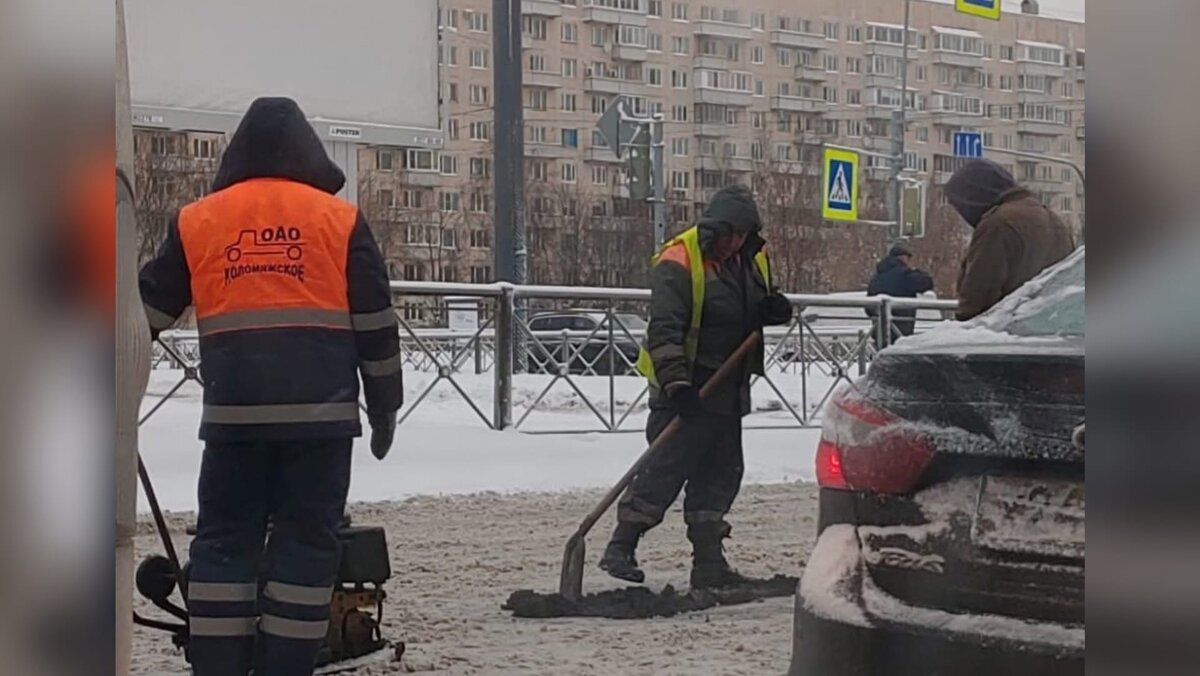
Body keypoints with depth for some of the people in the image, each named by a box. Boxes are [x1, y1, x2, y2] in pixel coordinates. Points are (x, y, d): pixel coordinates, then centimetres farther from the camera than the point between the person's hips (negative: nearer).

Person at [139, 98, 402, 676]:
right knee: (306, 541, 3)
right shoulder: (340, 219, 6)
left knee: (223, 539, 8)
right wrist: (384, 408, 13)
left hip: (233, 411, 1)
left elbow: (149, 310, 16)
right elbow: (376, 325, 6)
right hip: (320, 410, -1)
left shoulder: (197, 222, 10)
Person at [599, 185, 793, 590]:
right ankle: (620, 548, -2)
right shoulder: (679, 262, -17)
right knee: (666, 467, -10)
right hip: (685, 388, -8)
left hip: (728, 388, 8)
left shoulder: (753, 258, 8)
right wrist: (675, 378, -33)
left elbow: (753, 311, 24)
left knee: (721, 472, 9)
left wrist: (772, 309, -1)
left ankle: (708, 560, 16)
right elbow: (664, 326, -23)